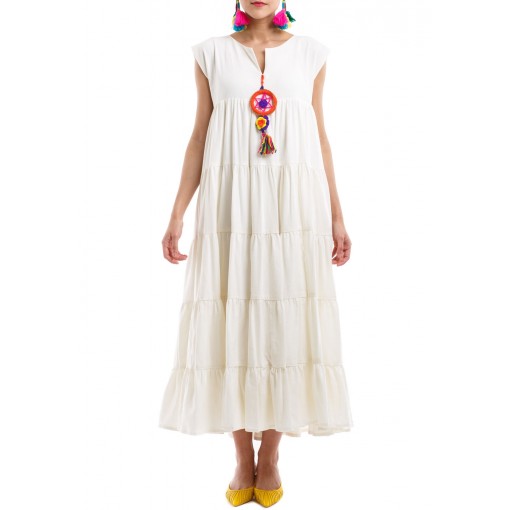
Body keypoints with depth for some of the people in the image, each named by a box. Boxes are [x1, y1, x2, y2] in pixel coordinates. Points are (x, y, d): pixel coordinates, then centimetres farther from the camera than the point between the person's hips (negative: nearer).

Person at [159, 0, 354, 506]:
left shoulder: (309, 53, 11)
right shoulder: (212, 53, 9)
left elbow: (320, 139, 10)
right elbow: (199, 138, 8)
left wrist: (336, 216, 6)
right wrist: (177, 214, 1)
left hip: (294, 207, 1)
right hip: (230, 207, 0)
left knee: (286, 323, 1)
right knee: (230, 322, 0)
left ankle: (269, 456, 18)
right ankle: (243, 458, 17)